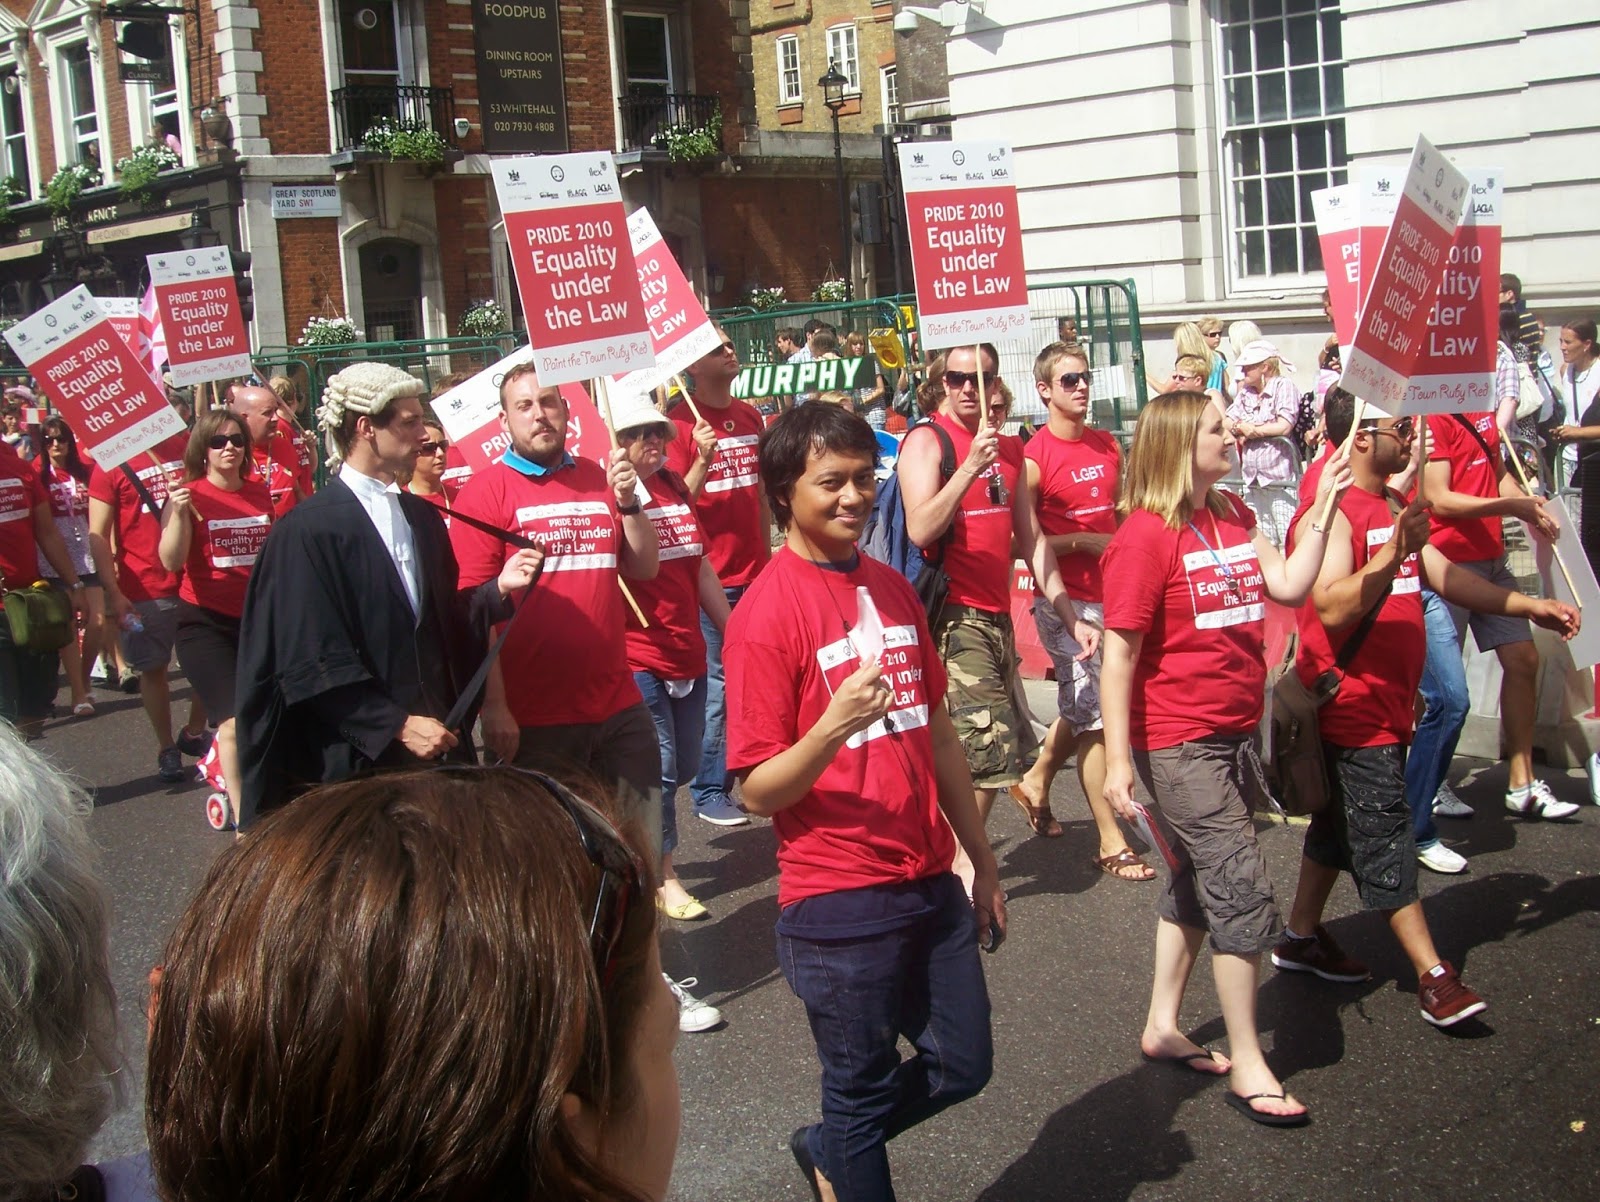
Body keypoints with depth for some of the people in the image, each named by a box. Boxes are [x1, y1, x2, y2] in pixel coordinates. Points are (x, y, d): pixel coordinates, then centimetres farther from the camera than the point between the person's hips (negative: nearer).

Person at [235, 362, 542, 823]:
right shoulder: (307, 532, -11)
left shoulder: (423, 518, 12)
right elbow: (309, 660, -14)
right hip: (359, 759, -6)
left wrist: (498, 588, 1)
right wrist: (397, 726, -17)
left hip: (436, 742, 6)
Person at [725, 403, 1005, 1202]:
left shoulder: (893, 590, 8)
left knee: (962, 1065, 15)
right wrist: (834, 725, -31)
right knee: (862, 1091, 7)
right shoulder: (766, 612, -13)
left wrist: (981, 859, 18)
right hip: (839, 902, -7)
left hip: (930, 883, 7)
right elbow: (758, 791, -14)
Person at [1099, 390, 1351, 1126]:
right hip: (1178, 744, -8)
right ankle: (1246, 1065, 7)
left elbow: (1289, 587, -3)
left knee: (1197, 885, 18)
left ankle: (1163, 1025, 33)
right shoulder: (1147, 535, -16)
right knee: (1244, 892, -5)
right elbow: (1119, 652, -16)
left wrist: (1325, 505, -6)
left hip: (1234, 734, 8)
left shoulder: (1233, 517, 8)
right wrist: (1117, 760, -18)